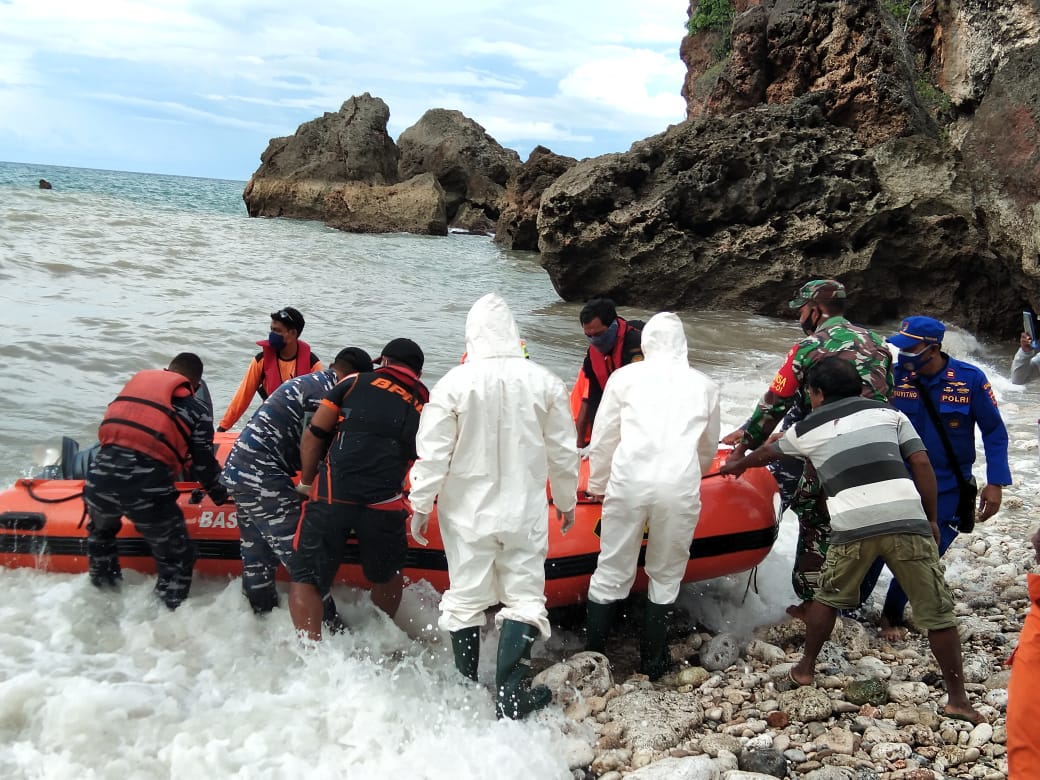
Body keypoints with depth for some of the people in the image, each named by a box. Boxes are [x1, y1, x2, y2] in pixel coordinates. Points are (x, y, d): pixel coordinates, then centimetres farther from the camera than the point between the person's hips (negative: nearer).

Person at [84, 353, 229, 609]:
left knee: (100, 530, 38)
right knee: (177, 562, 13)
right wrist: (221, 495, 33)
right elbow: (203, 463, 14)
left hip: (101, 475, 5)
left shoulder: (135, 381, 24)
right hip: (147, 489, -5)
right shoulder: (197, 409, 12)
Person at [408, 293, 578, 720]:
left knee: (465, 598, 13)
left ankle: (466, 688, 26)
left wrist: (420, 505, 3)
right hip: (525, 513, 0)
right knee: (524, 597, 7)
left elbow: (433, 452, -8)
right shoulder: (546, 383, -5)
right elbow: (563, 453, 2)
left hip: (467, 512, 0)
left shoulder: (454, 383, -11)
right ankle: (509, 693, 1)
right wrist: (566, 501, 16)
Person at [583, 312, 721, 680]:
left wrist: (597, 485, 26)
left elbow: (603, 439, 12)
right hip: (680, 489, 1)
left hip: (628, 483, 0)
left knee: (612, 573, 10)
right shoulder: (705, 385, 17)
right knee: (666, 577, 16)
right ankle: (652, 661, 23)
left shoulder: (625, 376, 11)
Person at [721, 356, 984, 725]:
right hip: (907, 520, 0)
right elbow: (921, 464, 9)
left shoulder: (806, 429, 20)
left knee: (827, 597, 24)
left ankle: (806, 667, 36)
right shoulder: (888, 412, 20)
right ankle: (958, 699, 12)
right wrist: (931, 518, 18)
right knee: (937, 610, 9)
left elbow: (766, 453, 40)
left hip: (852, 527, 0)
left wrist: (738, 464, 60)